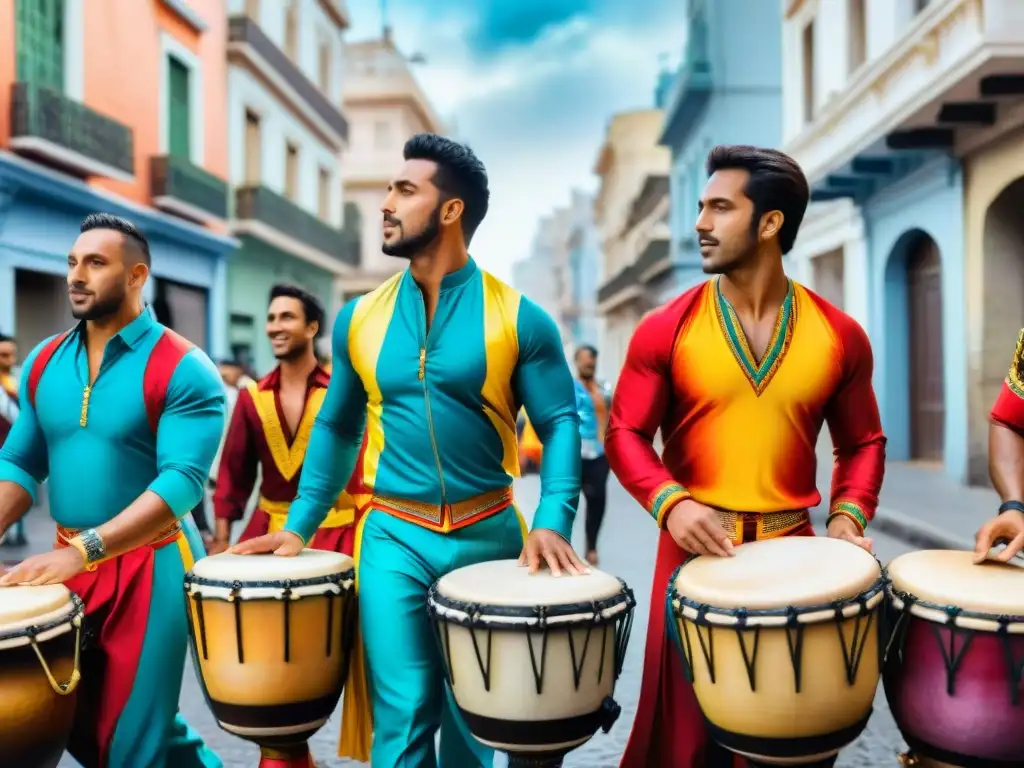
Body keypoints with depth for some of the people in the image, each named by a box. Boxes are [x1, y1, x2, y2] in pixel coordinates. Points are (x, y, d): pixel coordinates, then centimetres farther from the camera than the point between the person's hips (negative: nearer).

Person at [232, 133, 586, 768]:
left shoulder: (519, 319, -6)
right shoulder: (360, 319, 4)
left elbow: (561, 424, -7)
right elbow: (337, 427, 12)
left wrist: (553, 520, -22)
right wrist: (300, 525, 5)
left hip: (489, 537, -1)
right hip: (392, 539, 2)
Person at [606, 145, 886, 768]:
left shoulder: (839, 336, 1)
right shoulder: (666, 329, -4)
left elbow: (862, 442, 11)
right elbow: (625, 433, -2)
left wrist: (849, 513, -6)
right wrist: (670, 503, -18)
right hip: (696, 548, -1)